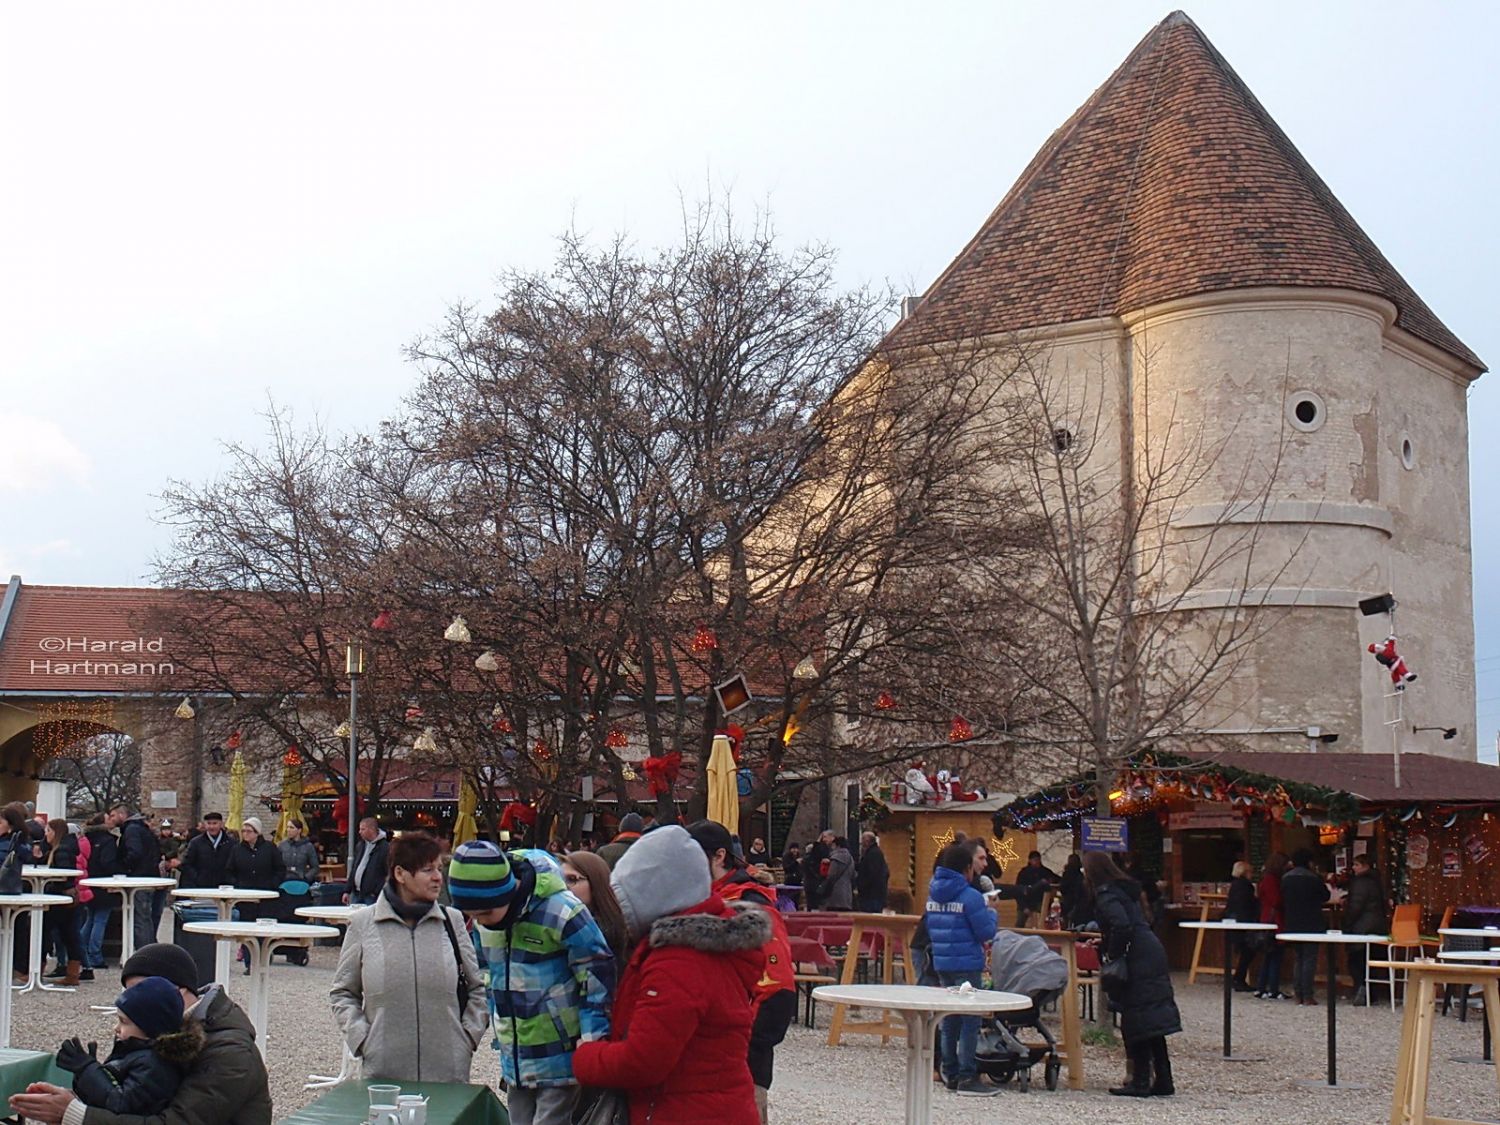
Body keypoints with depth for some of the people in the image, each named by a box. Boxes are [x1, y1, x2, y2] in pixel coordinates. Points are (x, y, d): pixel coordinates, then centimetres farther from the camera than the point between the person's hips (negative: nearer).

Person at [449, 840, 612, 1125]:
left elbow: (598, 974, -14)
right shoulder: (482, 915, 1)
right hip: (515, 1059, 7)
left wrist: (591, 1038, -15)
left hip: (559, 1058, -7)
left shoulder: (561, 912, -22)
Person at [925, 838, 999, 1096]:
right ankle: (967, 1078, -1)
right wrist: (990, 912, 3)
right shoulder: (970, 896, -15)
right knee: (970, 1020, -2)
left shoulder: (934, 893, 9)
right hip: (966, 966, -8)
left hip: (941, 963, 8)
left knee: (949, 1019, 14)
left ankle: (950, 1074, 19)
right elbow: (987, 932, -14)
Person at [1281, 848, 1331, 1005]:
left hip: (1292, 925, 5)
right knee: (1310, 958, -2)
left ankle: (1298, 994, 11)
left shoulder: (1285, 878, 4)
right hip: (1311, 925, -5)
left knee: (1299, 958, 14)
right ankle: (1307, 996, -6)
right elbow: (1326, 896, 0)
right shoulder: (1312, 878, -13)